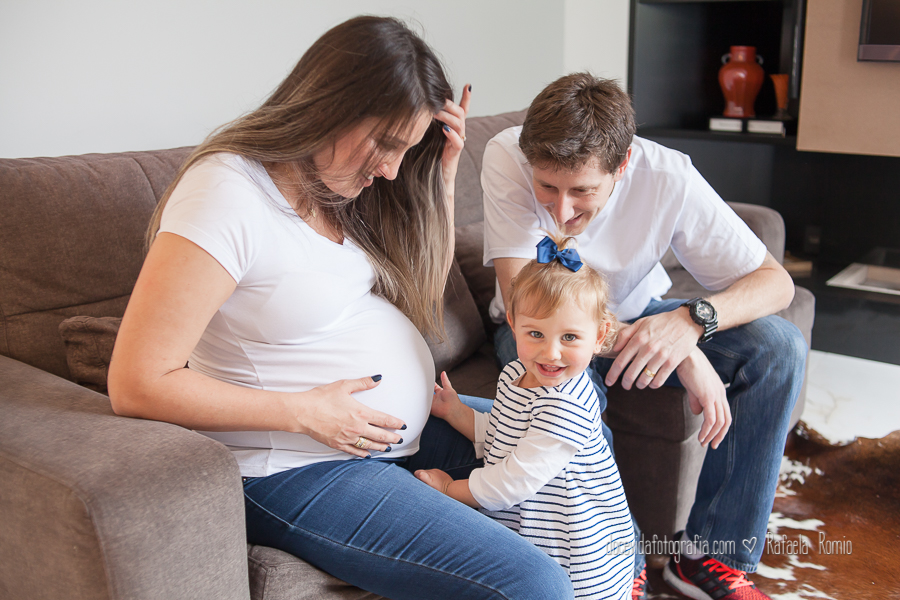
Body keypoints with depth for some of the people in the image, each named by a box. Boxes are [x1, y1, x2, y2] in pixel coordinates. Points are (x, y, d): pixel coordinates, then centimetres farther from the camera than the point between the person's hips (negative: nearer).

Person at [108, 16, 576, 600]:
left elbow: (427, 284, 14)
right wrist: (307, 412, -20)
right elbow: (137, 384, -22)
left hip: (407, 431, 9)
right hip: (300, 472, -9)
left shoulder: (339, 181, 4)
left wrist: (443, 172, 0)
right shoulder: (227, 196, -21)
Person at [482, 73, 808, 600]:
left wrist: (692, 320, -42)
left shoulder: (667, 176, -25)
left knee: (779, 345, -19)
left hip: (639, 313, 2)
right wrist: (683, 357, -38)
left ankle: (713, 554, -8)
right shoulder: (506, 158, -30)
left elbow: (776, 280, -19)